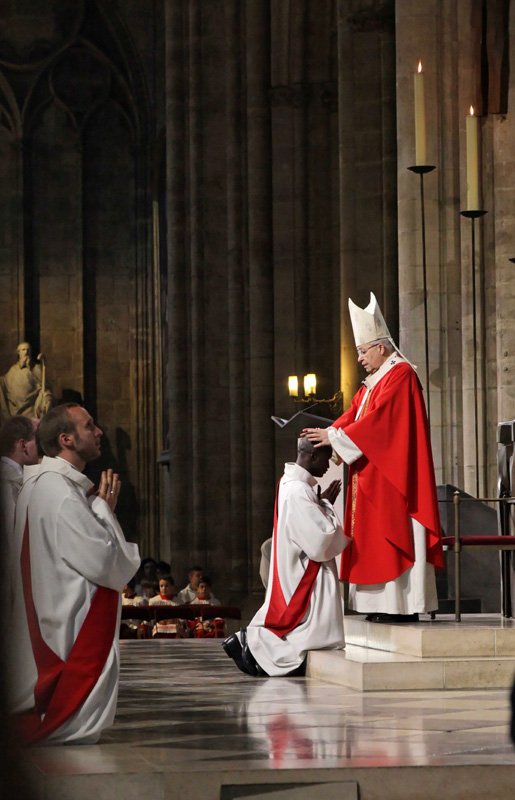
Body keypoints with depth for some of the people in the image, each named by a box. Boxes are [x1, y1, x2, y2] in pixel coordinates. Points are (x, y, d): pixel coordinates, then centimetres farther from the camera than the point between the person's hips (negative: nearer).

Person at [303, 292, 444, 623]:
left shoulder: (400, 375, -11)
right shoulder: (375, 380, 19)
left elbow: (376, 420, -19)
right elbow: (354, 414, 14)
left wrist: (335, 436, -17)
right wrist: (327, 432, -2)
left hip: (391, 476, -10)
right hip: (373, 476, 10)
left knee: (393, 534, -11)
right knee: (377, 538, 7)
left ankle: (403, 604, -10)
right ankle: (385, 604, 7)